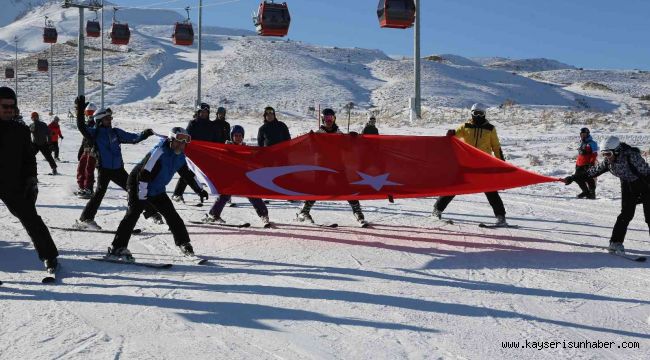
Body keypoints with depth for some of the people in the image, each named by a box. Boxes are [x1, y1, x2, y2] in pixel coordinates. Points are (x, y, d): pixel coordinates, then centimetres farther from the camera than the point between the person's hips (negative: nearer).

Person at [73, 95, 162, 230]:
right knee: (100, 192, -18)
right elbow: (81, 126, -14)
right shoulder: (94, 133, -2)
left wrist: (144, 134, -6)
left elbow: (133, 138, 10)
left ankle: (151, 212, 18)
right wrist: (80, 109, -21)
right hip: (104, 169, -4)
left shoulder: (116, 132, 8)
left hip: (118, 169, 4)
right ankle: (85, 219, -13)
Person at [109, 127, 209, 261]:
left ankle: (183, 243, 19)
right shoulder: (159, 153, -28)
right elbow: (144, 175, -30)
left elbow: (188, 174, 17)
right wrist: (142, 199, -28)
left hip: (157, 190, 8)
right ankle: (117, 248, -20)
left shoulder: (179, 156, 0)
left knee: (171, 214, 6)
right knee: (133, 213, -19)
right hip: (138, 186, -8)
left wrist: (200, 190, 18)